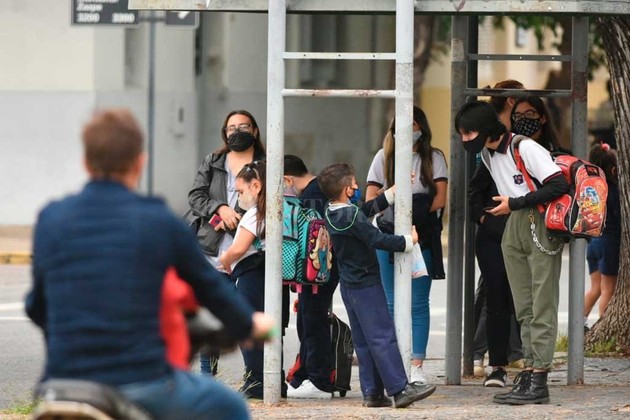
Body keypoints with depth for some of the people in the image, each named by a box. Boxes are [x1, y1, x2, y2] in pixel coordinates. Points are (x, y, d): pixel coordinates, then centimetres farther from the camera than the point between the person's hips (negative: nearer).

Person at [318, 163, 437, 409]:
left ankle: (372, 392, 9)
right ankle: (400, 389, -13)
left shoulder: (331, 214, 9)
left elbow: (370, 209, 19)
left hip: (348, 284, 9)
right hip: (366, 284, -9)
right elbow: (377, 240, -24)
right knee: (383, 336, -10)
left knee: (363, 340, 10)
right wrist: (408, 241, -12)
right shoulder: (353, 216, -19)